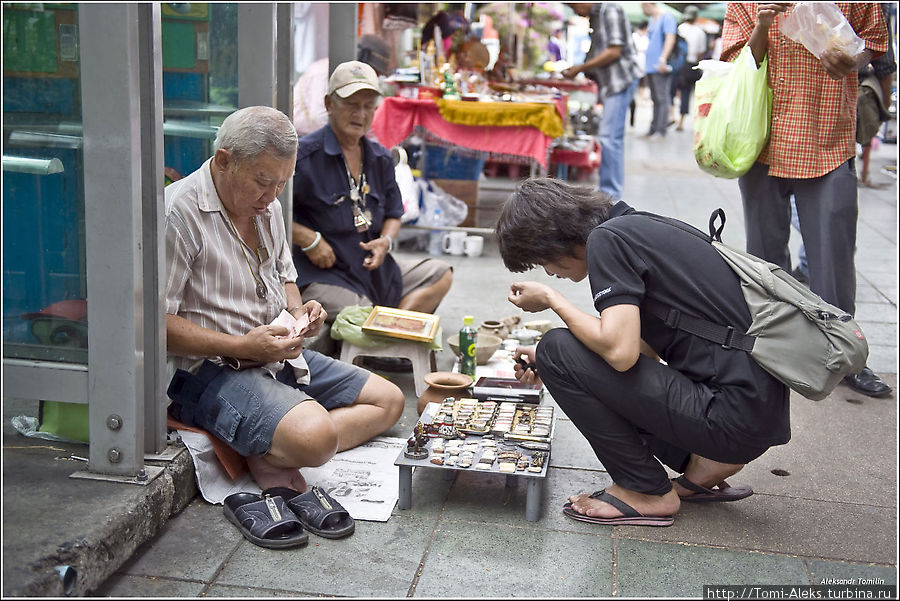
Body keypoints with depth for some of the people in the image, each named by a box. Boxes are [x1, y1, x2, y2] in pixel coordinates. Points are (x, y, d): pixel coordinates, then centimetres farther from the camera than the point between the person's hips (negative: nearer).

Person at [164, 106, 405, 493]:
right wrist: (242, 346, -23)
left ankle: (271, 456, -6)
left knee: (389, 401, 6)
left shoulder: (267, 207, 12)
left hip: (280, 355, 10)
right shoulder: (178, 212, -16)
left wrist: (297, 309, 4)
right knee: (315, 436, -36)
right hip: (213, 369, -10)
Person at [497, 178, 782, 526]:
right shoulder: (641, 227, 17)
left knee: (557, 350, -8)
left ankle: (648, 492, 2)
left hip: (733, 417, -10)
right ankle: (702, 465, 15)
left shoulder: (607, 238, -10)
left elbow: (621, 351, -21)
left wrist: (551, 299, -5)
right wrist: (553, 369, 24)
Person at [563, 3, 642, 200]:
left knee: (610, 138, -14)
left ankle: (611, 195, -13)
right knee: (611, 138, 13)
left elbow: (614, 51, -18)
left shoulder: (609, 9, -11)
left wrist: (581, 68, -14)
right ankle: (609, 194, 19)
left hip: (621, 79, -10)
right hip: (611, 83, 10)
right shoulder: (597, 15, 18)